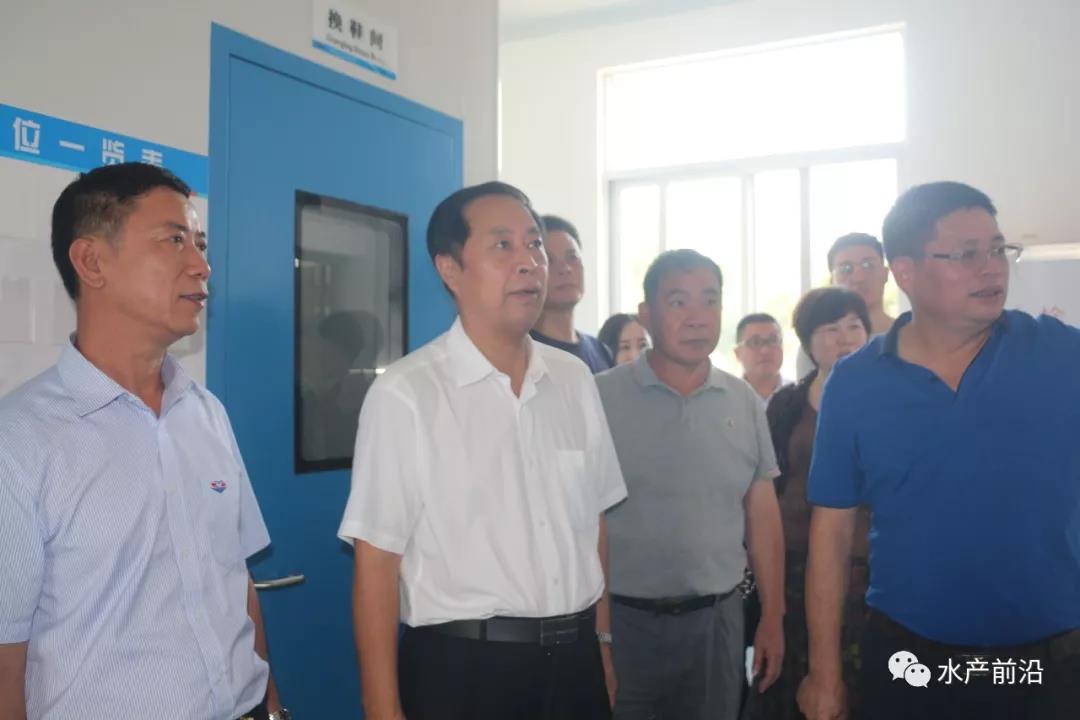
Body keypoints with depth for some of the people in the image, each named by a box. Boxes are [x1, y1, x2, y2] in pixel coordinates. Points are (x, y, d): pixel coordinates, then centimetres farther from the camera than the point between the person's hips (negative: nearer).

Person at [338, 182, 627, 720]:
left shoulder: (575, 381, 3)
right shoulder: (404, 394, -13)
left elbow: (594, 526, 10)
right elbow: (376, 561, -12)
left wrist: (602, 643, 12)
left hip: (575, 663, 5)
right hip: (459, 670, -4)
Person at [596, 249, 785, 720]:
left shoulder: (745, 403, 3)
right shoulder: (598, 398, -8)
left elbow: (762, 516, 9)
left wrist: (772, 617, 9)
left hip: (719, 618, 3)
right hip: (622, 619, -3)